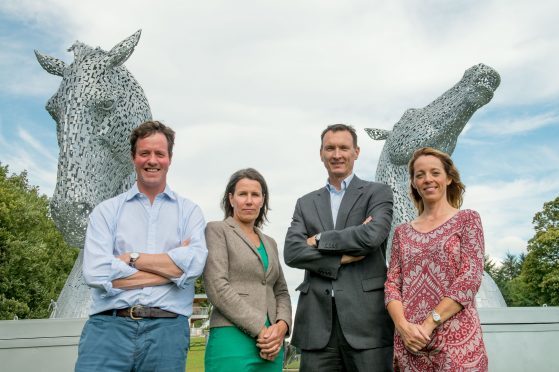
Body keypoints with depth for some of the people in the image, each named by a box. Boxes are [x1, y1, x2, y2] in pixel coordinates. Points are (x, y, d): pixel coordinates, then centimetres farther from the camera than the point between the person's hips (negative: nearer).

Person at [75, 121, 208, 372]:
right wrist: (173, 268, -6)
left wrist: (131, 257, -6)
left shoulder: (189, 211, 8)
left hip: (167, 330, 1)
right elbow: (95, 273, -8)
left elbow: (194, 264, -9)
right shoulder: (107, 211, 7)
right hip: (108, 326, 0)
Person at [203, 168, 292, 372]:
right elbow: (217, 287, -11)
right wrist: (260, 329, -14)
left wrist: (282, 325, -6)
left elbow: (281, 292, 15)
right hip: (233, 340, -6)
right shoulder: (217, 230, -1)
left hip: (271, 345, 6)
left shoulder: (270, 243, 17)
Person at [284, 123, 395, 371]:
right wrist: (342, 257, -10)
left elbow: (372, 235, -12)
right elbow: (291, 252, 1)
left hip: (366, 317, -3)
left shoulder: (378, 193, 7)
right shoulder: (306, 203, 16)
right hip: (317, 321, 3)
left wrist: (319, 240, -2)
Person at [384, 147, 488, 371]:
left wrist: (429, 324, -14)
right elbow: (392, 284, 5)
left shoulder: (467, 220, 2)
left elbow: (470, 279, -8)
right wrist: (403, 325, -13)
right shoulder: (403, 232, 11)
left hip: (457, 340, -3)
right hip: (409, 342, 3)